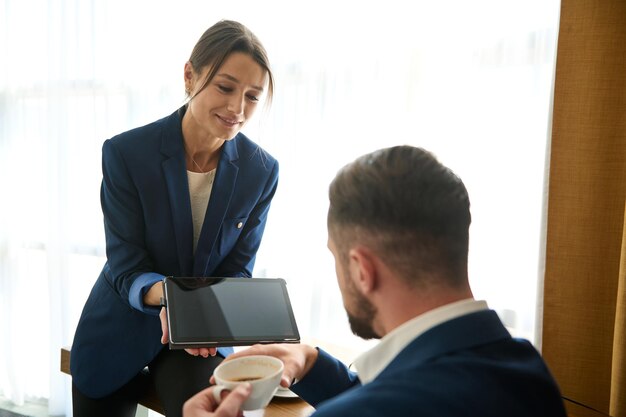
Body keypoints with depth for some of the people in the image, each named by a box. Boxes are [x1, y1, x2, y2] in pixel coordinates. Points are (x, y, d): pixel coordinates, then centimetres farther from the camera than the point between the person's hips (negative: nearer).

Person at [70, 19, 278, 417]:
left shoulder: (262, 170, -11)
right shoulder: (125, 153, -17)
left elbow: (239, 270, -5)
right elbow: (125, 266, -16)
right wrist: (167, 295, -37)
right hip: (121, 329, 0)